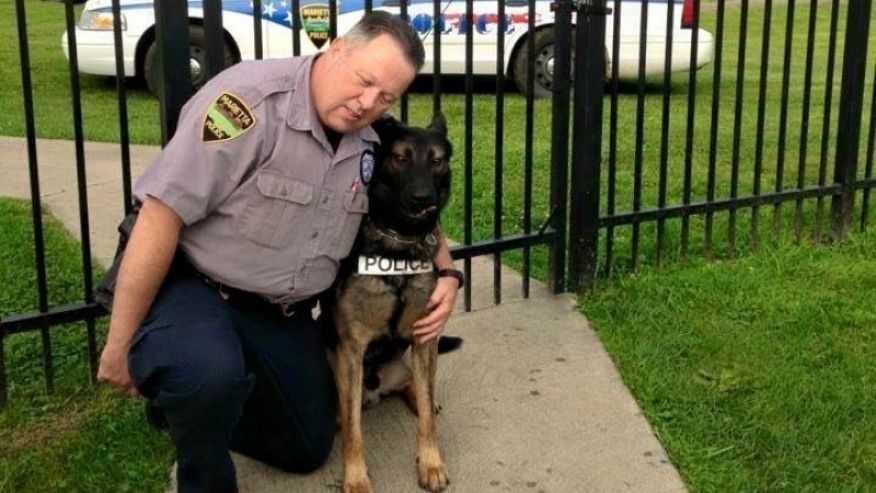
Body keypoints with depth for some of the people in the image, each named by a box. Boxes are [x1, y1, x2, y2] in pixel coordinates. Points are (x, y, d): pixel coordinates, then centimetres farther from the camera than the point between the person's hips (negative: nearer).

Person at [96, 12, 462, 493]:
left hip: (282, 314, 7)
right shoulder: (250, 100, -27)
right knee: (211, 375, -40)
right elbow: (161, 216, -26)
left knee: (308, 449, 16)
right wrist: (120, 344, -22)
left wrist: (447, 275, -5)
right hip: (190, 285, -7)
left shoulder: (370, 142, -4)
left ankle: (191, 402, 36)